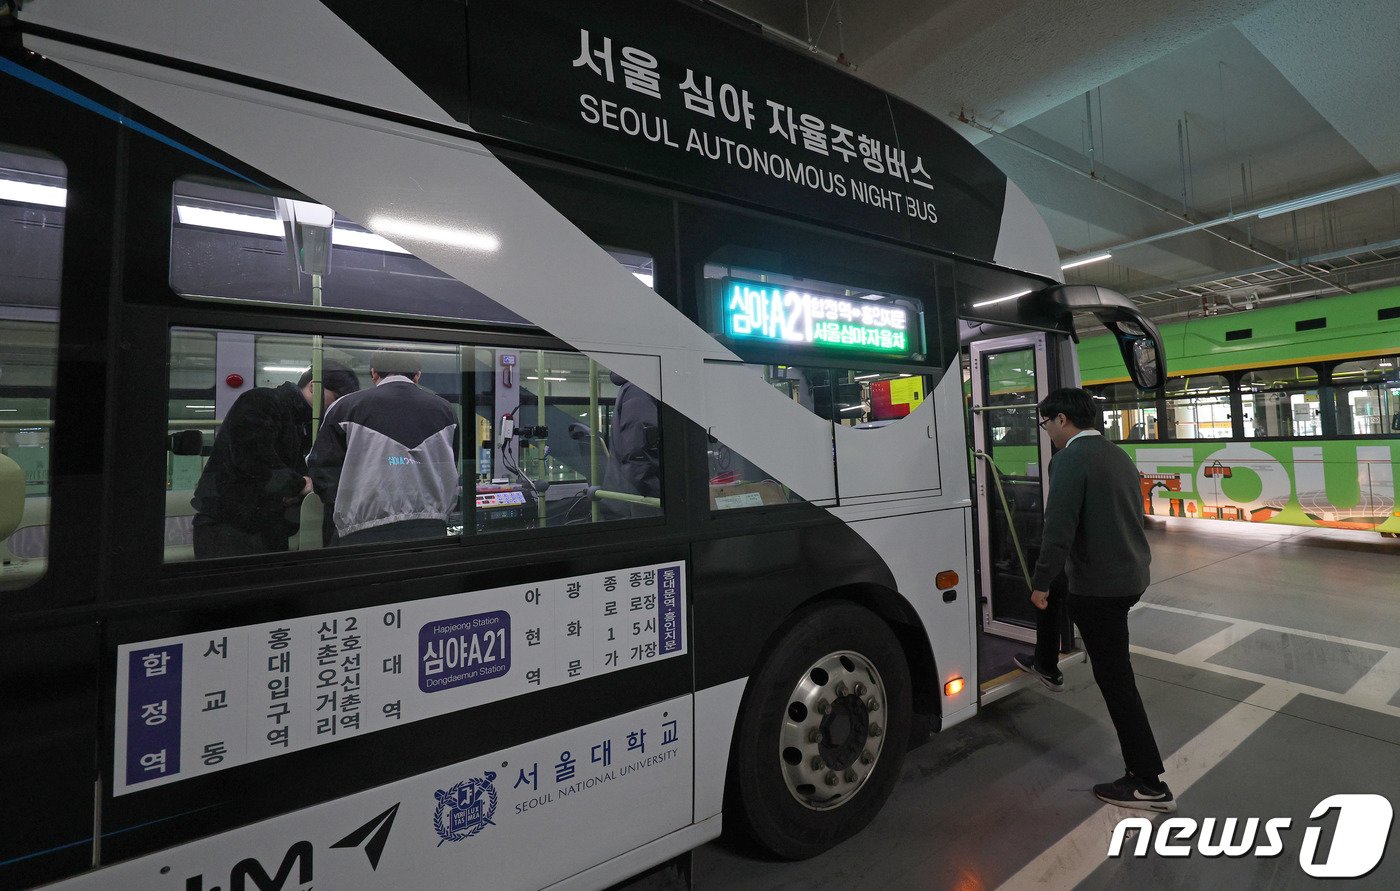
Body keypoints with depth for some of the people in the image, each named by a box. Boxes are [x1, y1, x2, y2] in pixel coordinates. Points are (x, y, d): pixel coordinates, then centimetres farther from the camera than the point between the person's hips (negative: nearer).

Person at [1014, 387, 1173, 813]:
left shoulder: (1070, 459, -19)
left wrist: (1040, 582, -14)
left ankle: (1149, 784, 11)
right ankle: (1046, 666, 49)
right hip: (1131, 575, 10)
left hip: (1100, 586, -10)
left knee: (1116, 680, 0)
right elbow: (1133, 517, 19)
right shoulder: (1119, 455, 10)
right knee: (1055, 589, 30)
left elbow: (1059, 530, -24)